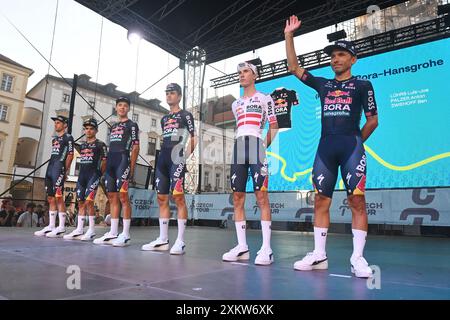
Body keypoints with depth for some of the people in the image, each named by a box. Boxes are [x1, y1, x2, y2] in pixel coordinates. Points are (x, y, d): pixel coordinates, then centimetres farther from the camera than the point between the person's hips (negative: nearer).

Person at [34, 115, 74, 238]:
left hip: (59, 170, -9)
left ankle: (61, 228, -10)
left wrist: (65, 170, -11)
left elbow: (70, 155, -8)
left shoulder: (68, 137, -1)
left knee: (58, 197, -12)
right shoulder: (54, 139, 23)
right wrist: (50, 168, 14)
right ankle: (51, 226, 12)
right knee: (50, 198, 7)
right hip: (50, 169, 9)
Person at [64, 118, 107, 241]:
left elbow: (104, 161, -4)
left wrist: (100, 174, -4)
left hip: (93, 175, -7)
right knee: (81, 202, 6)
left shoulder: (100, 144, -1)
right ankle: (79, 230, 11)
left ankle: (92, 231, -7)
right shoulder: (82, 145, 18)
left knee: (88, 201, -15)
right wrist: (82, 173, 15)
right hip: (82, 175, 7)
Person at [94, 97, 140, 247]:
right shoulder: (113, 126, 24)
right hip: (110, 162, 7)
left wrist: (132, 167, -12)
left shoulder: (132, 125, 4)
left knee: (123, 196, -11)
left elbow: (135, 147, -4)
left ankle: (125, 235, -8)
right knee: (112, 197, 6)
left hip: (123, 160, -7)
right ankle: (113, 233, 11)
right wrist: (106, 165, 14)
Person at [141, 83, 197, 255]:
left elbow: (193, 139, -1)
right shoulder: (164, 118, 24)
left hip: (176, 160, -7)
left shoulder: (185, 115, 5)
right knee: (162, 198, 5)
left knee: (178, 197, -13)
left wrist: (185, 156, -8)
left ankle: (180, 241, -10)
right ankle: (163, 240, 11)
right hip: (162, 160, 8)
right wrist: (162, 155, 15)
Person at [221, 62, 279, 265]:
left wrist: (264, 147, 1)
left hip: (257, 147, -6)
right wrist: (241, 144, 15)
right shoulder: (236, 104, 24)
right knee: (237, 198, 0)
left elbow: (273, 126, 7)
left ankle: (266, 249, -8)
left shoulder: (264, 99, 9)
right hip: (238, 150, 6)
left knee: (261, 196, -11)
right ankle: (242, 247, 7)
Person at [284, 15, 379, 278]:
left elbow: (373, 120, 9)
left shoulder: (363, 85, 9)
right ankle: (319, 255, 10)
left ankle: (358, 258, 2)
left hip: (351, 146, -3)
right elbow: (294, 67, 17)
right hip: (325, 147, 4)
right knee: (321, 200, 2)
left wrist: (355, 142, 10)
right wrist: (289, 35, 15)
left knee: (357, 200, -6)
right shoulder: (323, 84, 18)